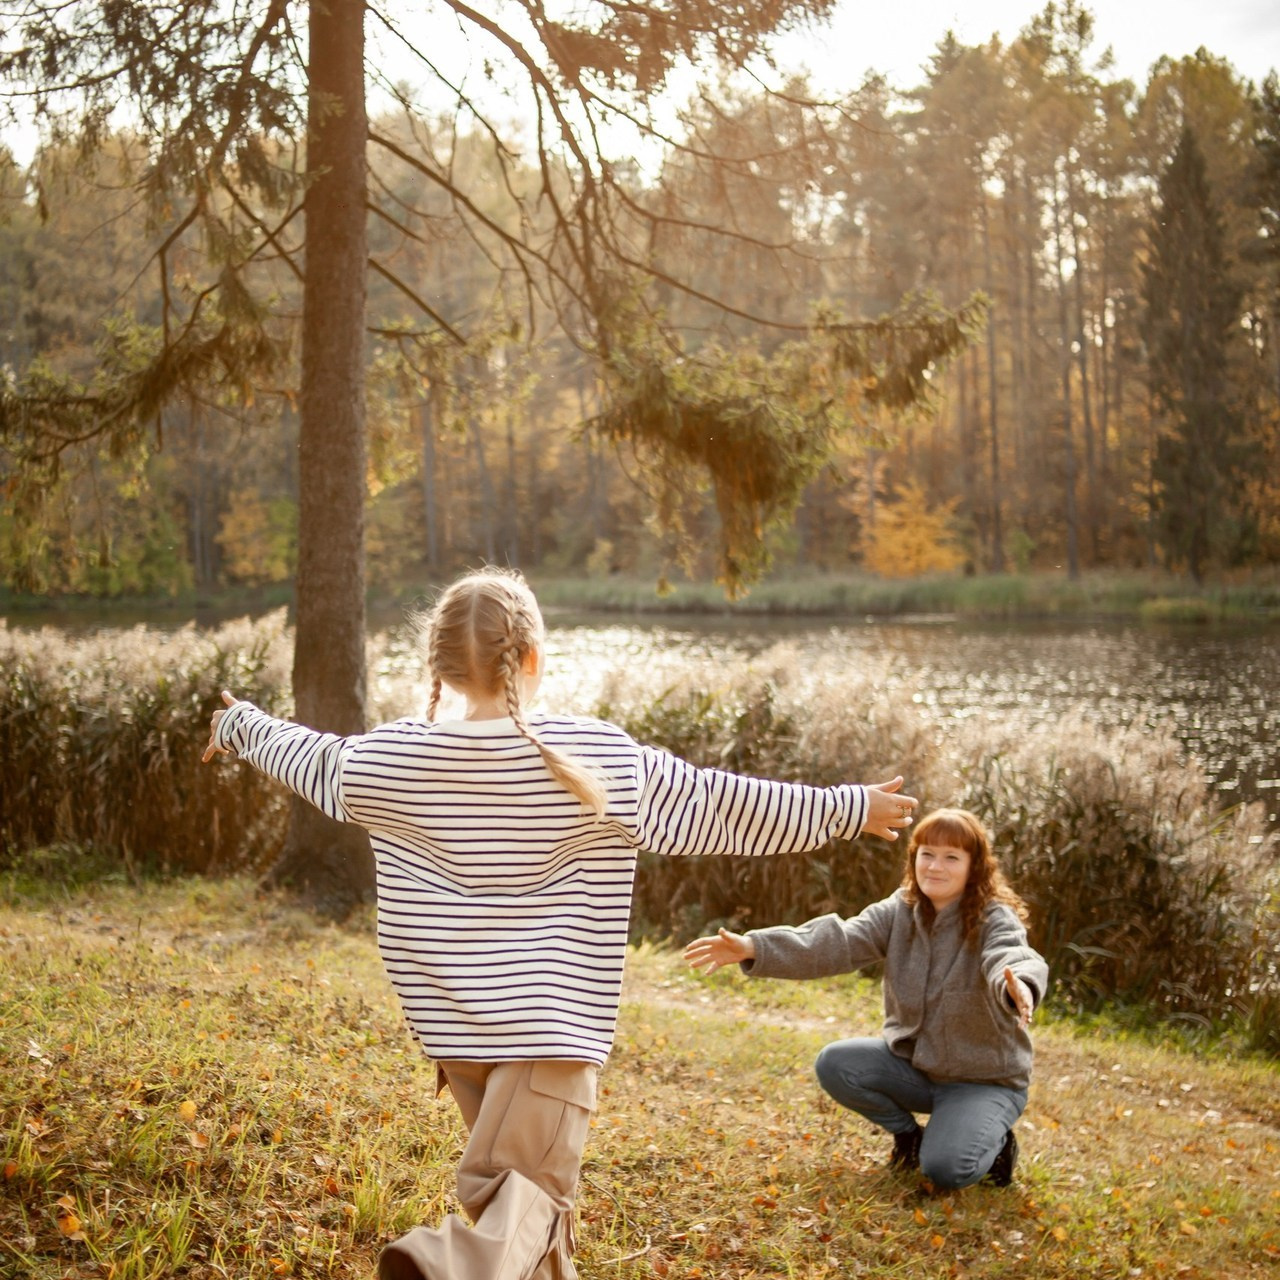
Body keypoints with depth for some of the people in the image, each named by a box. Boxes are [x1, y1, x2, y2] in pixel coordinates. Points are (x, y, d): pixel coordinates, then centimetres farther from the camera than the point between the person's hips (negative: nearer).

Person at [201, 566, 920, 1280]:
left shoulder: (388, 761, -3)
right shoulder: (600, 759, -10)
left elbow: (311, 758, 16)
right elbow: (725, 806, -3)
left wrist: (241, 725, 38)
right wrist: (851, 809, 8)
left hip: (455, 1026, 4)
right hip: (553, 1021, -4)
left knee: (533, 1179, 22)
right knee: (525, 1190, -6)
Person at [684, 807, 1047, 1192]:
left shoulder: (995, 921, -20)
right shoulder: (898, 913, -6)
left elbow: (1012, 959, -43)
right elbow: (837, 942, -20)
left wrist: (1018, 988, -70)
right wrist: (753, 948, -37)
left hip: (984, 1078, -5)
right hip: (913, 1063, 5)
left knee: (945, 1170, -27)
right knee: (835, 1064, -17)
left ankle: (993, 1139, 9)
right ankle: (908, 1132, 8)